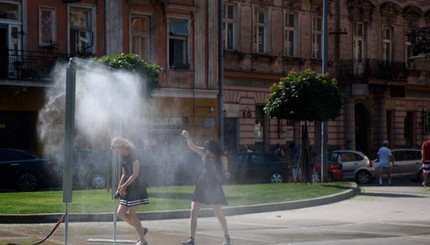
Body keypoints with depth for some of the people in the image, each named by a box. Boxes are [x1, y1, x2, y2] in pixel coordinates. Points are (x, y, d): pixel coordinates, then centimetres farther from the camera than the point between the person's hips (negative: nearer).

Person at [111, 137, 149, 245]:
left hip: (136, 187, -9)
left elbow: (135, 173, -17)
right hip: (128, 189, 9)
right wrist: (119, 189, 12)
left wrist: (125, 185, -22)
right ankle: (141, 230, 16)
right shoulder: (123, 158, 14)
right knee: (120, 212, 4)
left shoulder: (133, 156, -12)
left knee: (132, 213, -10)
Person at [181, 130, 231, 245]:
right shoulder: (204, 153, -1)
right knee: (193, 212, -6)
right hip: (201, 186, 2)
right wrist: (187, 137, -30)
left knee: (218, 214, 2)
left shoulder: (222, 158, -5)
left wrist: (226, 173, -19)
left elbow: (224, 171, 5)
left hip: (215, 187, -2)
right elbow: (192, 146, -12)